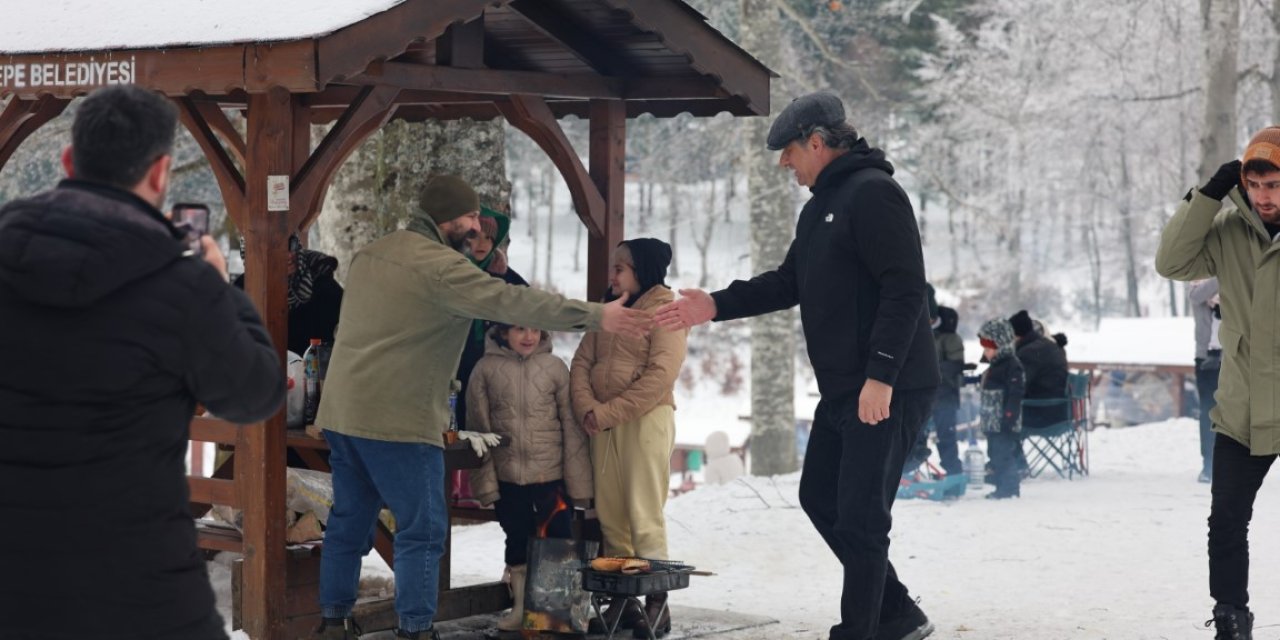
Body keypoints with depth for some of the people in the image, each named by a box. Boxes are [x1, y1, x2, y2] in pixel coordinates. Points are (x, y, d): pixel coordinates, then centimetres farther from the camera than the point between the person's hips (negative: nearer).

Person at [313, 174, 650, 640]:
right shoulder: (440, 266, -14)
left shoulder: (371, 253, 14)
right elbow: (514, 302, -22)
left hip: (343, 412, 9)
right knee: (422, 530, -2)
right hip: (397, 421, -9)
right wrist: (597, 316, -24)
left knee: (349, 523, 16)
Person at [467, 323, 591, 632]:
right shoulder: (486, 369, -1)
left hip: (552, 475, -1)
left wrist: (577, 479, -6)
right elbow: (479, 428, 0)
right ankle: (521, 606, 24)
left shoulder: (555, 368, -2)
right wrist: (484, 479, -5)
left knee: (558, 538, 3)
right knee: (517, 540, 12)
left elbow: (572, 426, -2)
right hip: (507, 476, 1)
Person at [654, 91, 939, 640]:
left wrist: (881, 376, -26)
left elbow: (905, 289, -22)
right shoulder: (820, 205, 17)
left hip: (888, 390, -11)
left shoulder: (872, 194, -15)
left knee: (860, 518, -7)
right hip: (842, 389, 11)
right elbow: (789, 282, 23)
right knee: (820, 498, 16)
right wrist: (716, 305, 12)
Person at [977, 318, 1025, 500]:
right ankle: (1003, 487, 20)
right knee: (996, 455, 13)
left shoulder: (1012, 365, -13)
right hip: (993, 423, 10)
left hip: (1004, 423, -10)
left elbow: (1015, 393, -20)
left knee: (1004, 455, -9)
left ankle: (1009, 488, -4)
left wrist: (1009, 417, -25)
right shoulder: (995, 366, 18)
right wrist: (984, 416, 26)